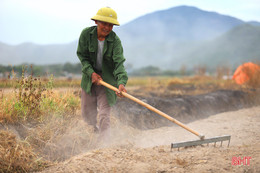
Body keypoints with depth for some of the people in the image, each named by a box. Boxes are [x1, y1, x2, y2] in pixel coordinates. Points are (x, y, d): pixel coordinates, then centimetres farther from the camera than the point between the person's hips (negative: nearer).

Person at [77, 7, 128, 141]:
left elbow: (119, 62, -30)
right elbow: (82, 56, -5)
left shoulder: (115, 41, -19)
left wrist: (121, 82, -46)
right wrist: (91, 73, -20)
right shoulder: (86, 34, -12)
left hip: (107, 78, -3)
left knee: (104, 113, -11)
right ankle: (95, 130, 43)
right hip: (90, 76, 3)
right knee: (87, 113, 12)